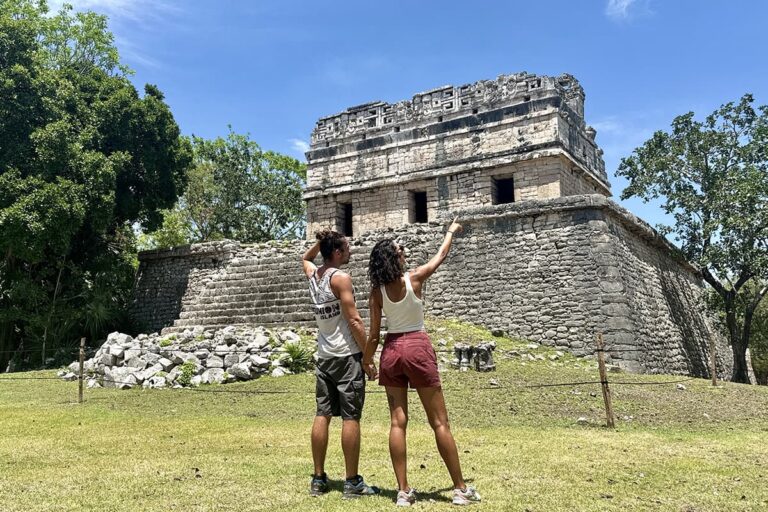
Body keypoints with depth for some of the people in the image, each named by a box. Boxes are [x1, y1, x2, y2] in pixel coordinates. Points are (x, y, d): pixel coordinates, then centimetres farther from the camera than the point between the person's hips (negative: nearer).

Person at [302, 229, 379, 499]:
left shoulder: (312, 275, 10)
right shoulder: (340, 278, -11)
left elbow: (305, 258, 36)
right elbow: (353, 320, -15)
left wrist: (321, 241, 21)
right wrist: (369, 356, -11)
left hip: (324, 356, 7)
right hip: (347, 355, -7)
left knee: (322, 415, 9)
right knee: (350, 417, -2)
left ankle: (318, 479, 16)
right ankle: (352, 482, 4)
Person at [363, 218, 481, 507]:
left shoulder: (377, 290, -2)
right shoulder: (414, 278, -9)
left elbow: (374, 333, -1)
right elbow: (441, 255, 8)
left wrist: (367, 360, 12)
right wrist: (452, 231, 25)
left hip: (391, 350, 3)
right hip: (417, 347, -3)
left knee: (397, 422, 7)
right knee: (439, 422, 3)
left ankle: (403, 491, 9)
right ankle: (461, 489, 10)